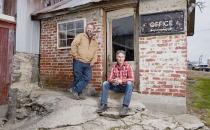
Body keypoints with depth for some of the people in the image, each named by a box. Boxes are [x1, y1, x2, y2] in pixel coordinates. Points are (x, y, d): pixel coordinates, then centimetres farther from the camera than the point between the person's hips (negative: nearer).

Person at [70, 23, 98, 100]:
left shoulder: (94, 41, 17)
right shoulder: (80, 36, 2)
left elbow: (95, 52, 16)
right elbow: (73, 45, -8)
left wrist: (93, 61, 4)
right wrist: (75, 56, -12)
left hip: (88, 63, 5)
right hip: (78, 62, -5)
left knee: (87, 78, -1)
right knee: (77, 78, 3)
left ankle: (76, 90, 10)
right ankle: (79, 93, 18)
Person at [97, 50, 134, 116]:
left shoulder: (128, 66, -8)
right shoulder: (114, 67, 1)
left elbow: (132, 79, -16)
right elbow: (110, 78, -6)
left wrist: (121, 81, -32)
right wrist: (113, 80, -31)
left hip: (126, 87, -3)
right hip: (117, 87, 4)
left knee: (129, 83, -35)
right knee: (105, 83, -14)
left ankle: (125, 106, -35)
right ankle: (103, 105, -13)